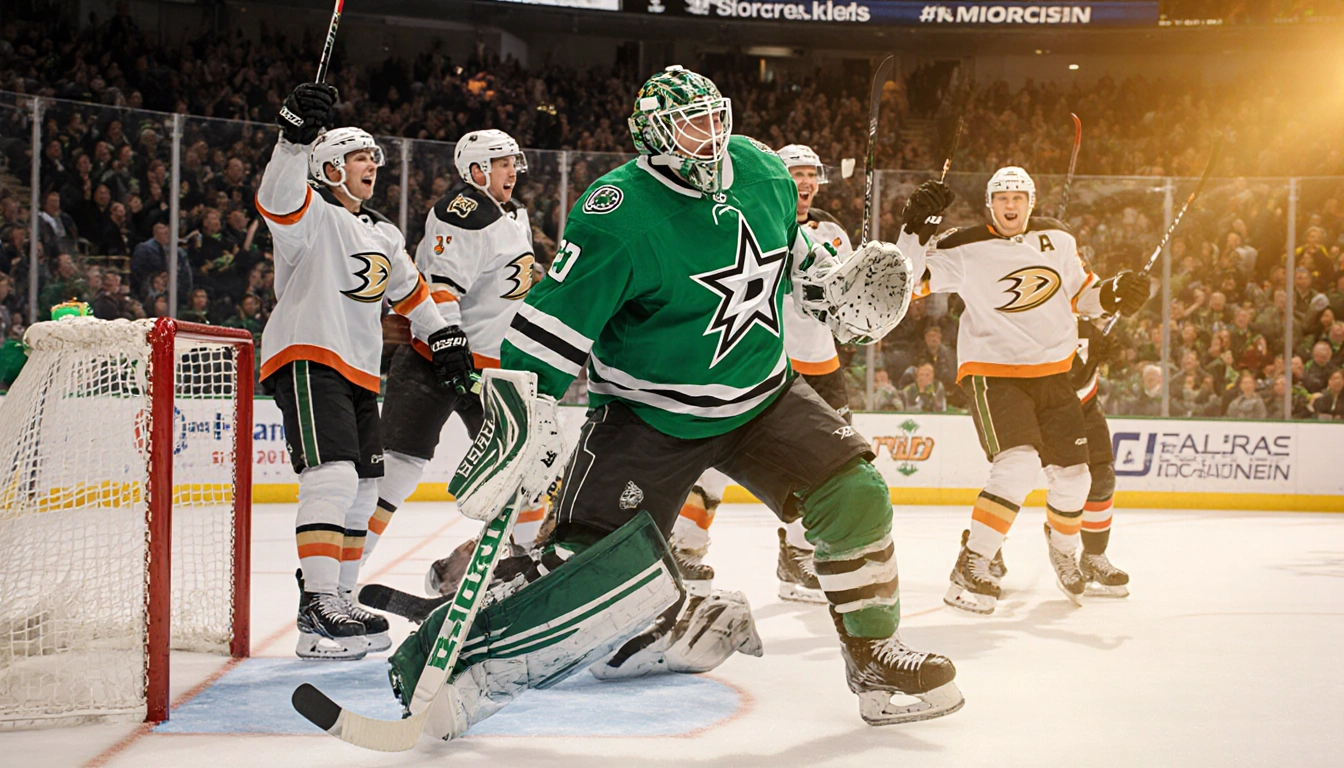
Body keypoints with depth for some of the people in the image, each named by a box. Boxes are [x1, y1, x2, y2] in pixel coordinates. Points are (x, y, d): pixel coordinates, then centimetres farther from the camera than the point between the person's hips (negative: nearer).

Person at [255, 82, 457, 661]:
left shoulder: (382, 234, 22)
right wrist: (296, 135, -39)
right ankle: (321, 609, -22)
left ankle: (329, 600, 21)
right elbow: (277, 197, -26)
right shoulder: (311, 216, -4)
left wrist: (441, 337, 25)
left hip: (359, 372, 9)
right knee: (333, 477, -21)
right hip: (307, 359, -9)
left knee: (362, 490, 10)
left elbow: (410, 289, 31)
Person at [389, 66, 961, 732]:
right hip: (646, 415, -5)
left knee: (855, 496, -8)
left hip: (763, 396, 6)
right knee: (587, 569, -12)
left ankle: (873, 654, 9)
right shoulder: (620, 215, -22)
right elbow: (552, 322, -25)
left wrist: (830, 275, 16)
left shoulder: (762, 170, -1)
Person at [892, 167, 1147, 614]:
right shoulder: (966, 250, -10)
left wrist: (1113, 294, -3)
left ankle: (1063, 547, 42)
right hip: (992, 372, -6)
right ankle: (969, 570, -18)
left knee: (1072, 476, 11)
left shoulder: (1057, 238, 5)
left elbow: (1080, 293, 16)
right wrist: (916, 229, -25)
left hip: (1053, 372, 6)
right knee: (1018, 465, -25)